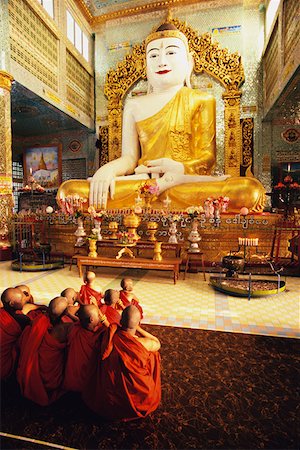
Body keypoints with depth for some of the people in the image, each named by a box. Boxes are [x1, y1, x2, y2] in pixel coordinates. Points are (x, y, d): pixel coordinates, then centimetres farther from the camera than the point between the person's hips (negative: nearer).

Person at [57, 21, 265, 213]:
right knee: (69, 190, -19)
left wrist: (179, 169, -20)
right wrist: (108, 169, -14)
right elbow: (129, 158, 10)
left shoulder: (201, 100, 11)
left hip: (188, 182, -1)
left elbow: (207, 159, 2)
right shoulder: (134, 105, 18)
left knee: (251, 189, -30)